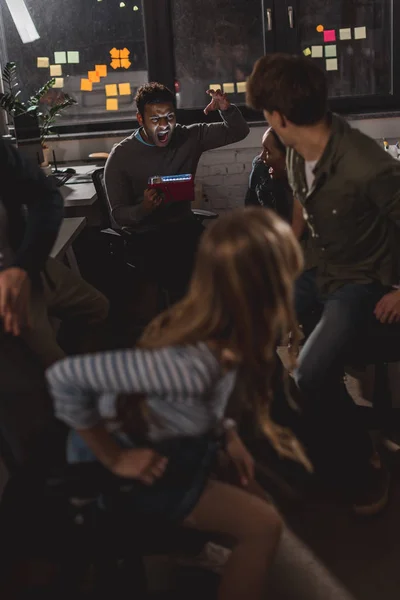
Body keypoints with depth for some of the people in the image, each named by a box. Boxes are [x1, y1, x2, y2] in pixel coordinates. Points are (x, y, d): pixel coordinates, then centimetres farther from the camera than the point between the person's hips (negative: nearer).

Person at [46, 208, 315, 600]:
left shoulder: (218, 328, -16)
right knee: (261, 525, -4)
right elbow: (64, 377, -38)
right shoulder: (190, 366, -40)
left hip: (151, 436, 8)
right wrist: (113, 459, -26)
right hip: (139, 467, -7)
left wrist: (227, 434, -3)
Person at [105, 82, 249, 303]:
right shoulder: (121, 156, -5)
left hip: (185, 224, 4)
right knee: (183, 280, -32)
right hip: (147, 234, -3)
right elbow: (118, 214, -5)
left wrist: (226, 109, -16)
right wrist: (144, 209, -28)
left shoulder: (189, 137, 3)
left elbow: (238, 132, 6)